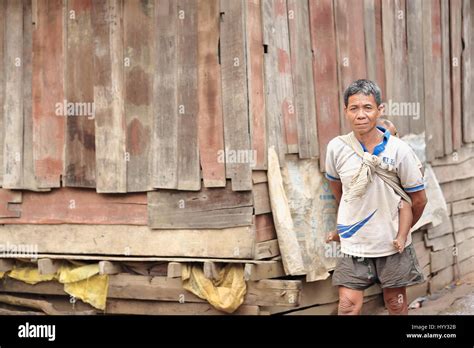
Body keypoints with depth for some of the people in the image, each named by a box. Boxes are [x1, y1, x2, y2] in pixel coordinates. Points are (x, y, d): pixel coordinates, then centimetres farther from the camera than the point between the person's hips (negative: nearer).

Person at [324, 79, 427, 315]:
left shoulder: (399, 150, -15)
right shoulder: (336, 148, -10)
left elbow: (418, 199, -3)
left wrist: (402, 230, 10)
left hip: (392, 243, 0)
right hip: (353, 243, 1)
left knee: (396, 304, 13)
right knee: (348, 304, -5)